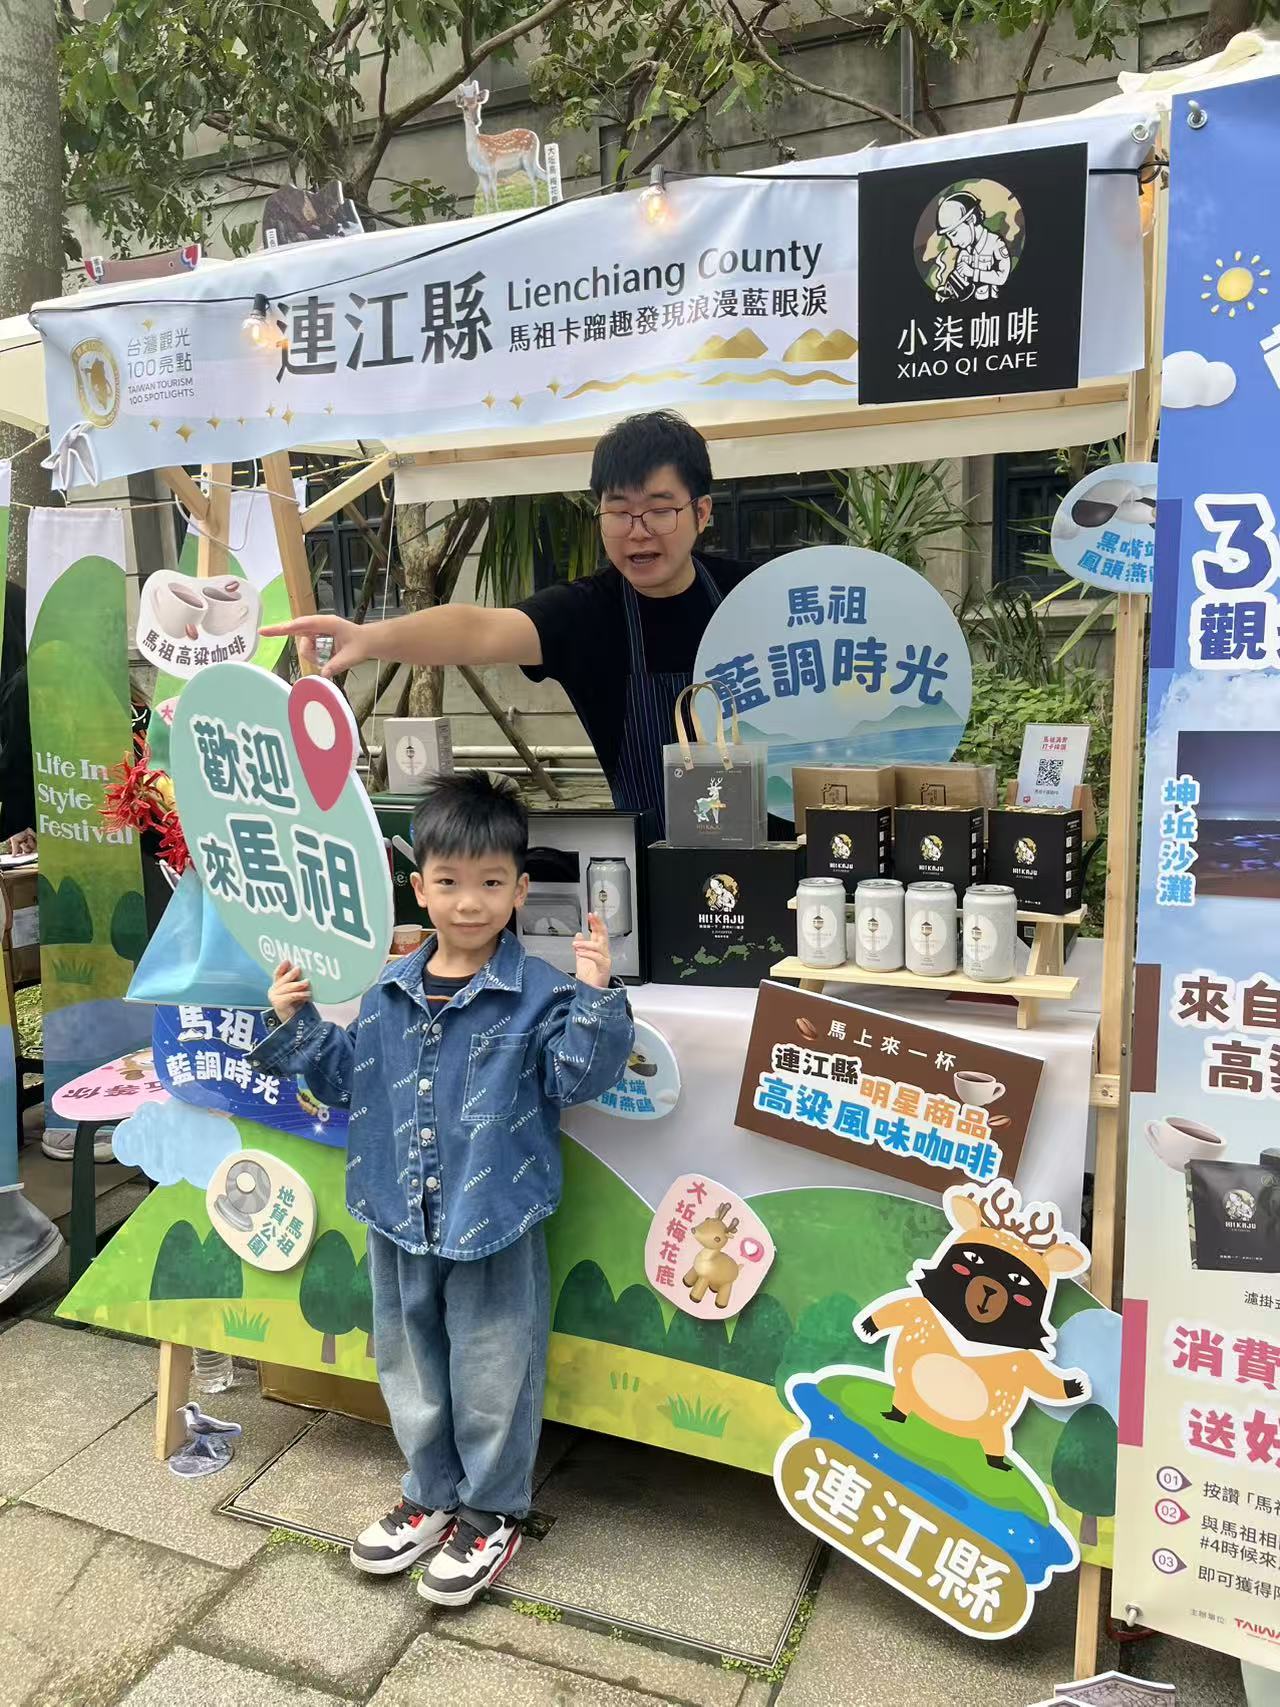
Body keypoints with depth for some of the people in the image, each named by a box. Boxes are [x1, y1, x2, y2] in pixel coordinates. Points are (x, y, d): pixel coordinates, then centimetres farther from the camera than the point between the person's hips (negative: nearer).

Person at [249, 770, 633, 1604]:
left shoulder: (538, 994, -14)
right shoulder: (390, 994, 2)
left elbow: (579, 1075, -22)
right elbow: (344, 1072, 15)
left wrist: (595, 998, -34)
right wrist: (295, 1024, 3)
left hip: (494, 1224, -5)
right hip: (401, 1222, 6)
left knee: (492, 1377, 12)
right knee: (411, 1369, 22)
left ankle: (493, 1513, 35)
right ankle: (434, 1496, 44)